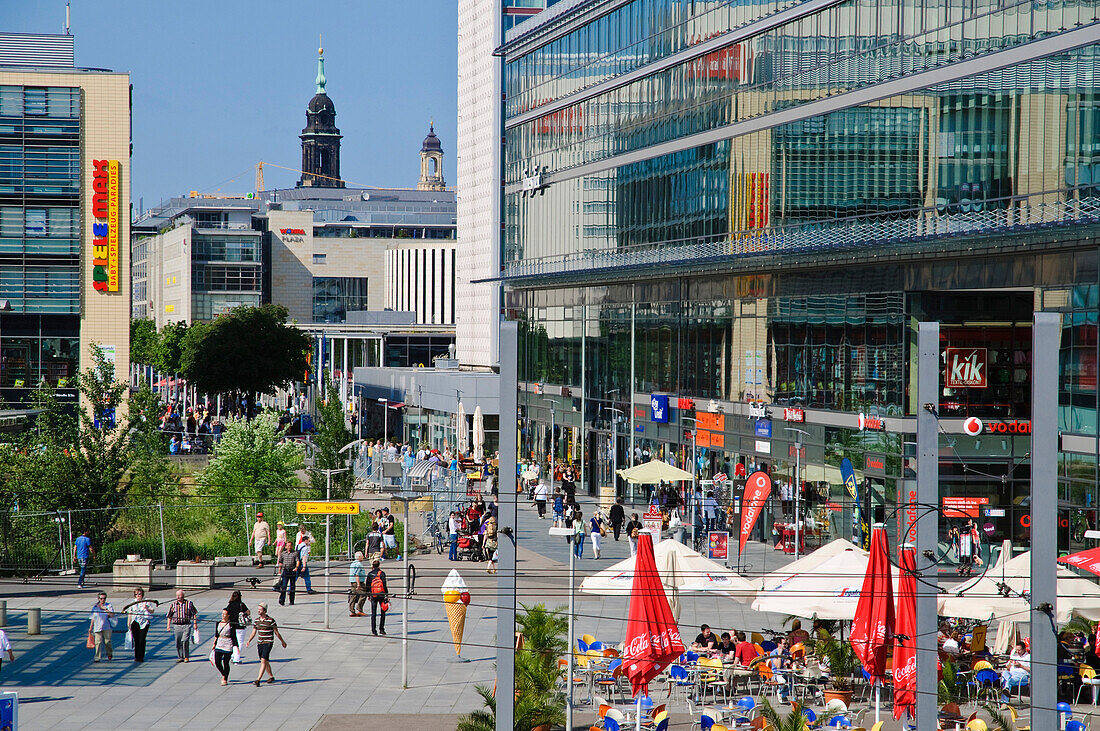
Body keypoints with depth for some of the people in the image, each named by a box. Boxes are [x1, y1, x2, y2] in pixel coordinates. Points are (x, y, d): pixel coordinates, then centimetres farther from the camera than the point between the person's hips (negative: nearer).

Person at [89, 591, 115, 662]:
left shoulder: (108, 605, 3)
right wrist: (91, 627, 17)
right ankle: (97, 658, -10)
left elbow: (112, 615, -8)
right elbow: (93, 618, 17)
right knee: (98, 642, -8)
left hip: (106, 627, -2)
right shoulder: (95, 607, 11)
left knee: (107, 641, 5)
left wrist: (105, 609, -17)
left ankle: (109, 653, 32)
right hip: (97, 627, 2)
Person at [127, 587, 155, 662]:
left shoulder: (146, 602, 3)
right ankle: (136, 656, 8)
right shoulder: (132, 603, 13)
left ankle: (141, 657, -4)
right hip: (135, 622, 3)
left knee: (142, 640, -8)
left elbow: (152, 611, 0)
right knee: (136, 640, 2)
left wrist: (147, 608, -19)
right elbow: (129, 614, 17)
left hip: (144, 622, -3)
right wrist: (128, 623, 12)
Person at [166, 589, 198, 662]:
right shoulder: (174, 604, 8)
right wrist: (168, 626, 10)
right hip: (177, 625, 3)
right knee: (178, 642, 4)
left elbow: (194, 614, 8)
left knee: (185, 641, -13)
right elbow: (169, 616, 14)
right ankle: (180, 657, 17)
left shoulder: (189, 603, 2)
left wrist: (195, 624, 3)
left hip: (186, 625, -3)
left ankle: (186, 657, -1)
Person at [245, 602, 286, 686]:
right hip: (259, 643, 6)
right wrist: (249, 640, -9)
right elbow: (254, 632, 8)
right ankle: (271, 677, 33)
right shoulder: (257, 620, 6)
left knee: (263, 661, -16)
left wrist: (283, 641, 9)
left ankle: (258, 680, -22)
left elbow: (276, 632, -1)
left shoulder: (271, 620, -10)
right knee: (265, 661, 15)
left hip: (268, 643, -6)